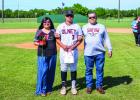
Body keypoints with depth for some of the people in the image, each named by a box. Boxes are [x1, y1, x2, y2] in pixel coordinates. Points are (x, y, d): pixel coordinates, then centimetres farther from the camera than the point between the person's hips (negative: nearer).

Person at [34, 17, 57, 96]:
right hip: (42, 55, -3)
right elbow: (35, 42, 4)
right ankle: (42, 90, 5)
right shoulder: (39, 31, 3)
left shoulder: (53, 31, 9)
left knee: (51, 71, 8)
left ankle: (49, 88, 22)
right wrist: (40, 44, -16)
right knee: (43, 71, -6)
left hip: (52, 54, 3)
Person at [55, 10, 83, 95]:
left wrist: (73, 46, -12)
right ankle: (64, 86, 15)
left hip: (74, 51, 0)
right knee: (63, 69, 4)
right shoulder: (60, 26, 6)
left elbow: (80, 39, 3)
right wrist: (63, 45, -13)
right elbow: (57, 39, 4)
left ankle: (73, 86, 15)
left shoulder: (77, 26, 6)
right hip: (63, 51, 0)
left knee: (73, 69, 5)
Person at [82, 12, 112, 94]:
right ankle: (89, 86, 18)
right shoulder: (84, 27, 9)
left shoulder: (102, 27, 8)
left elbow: (106, 39, 7)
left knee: (100, 70, 6)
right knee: (88, 70, 7)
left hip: (100, 53, 0)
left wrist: (110, 49, 2)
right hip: (88, 53, 0)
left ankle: (99, 86, 18)